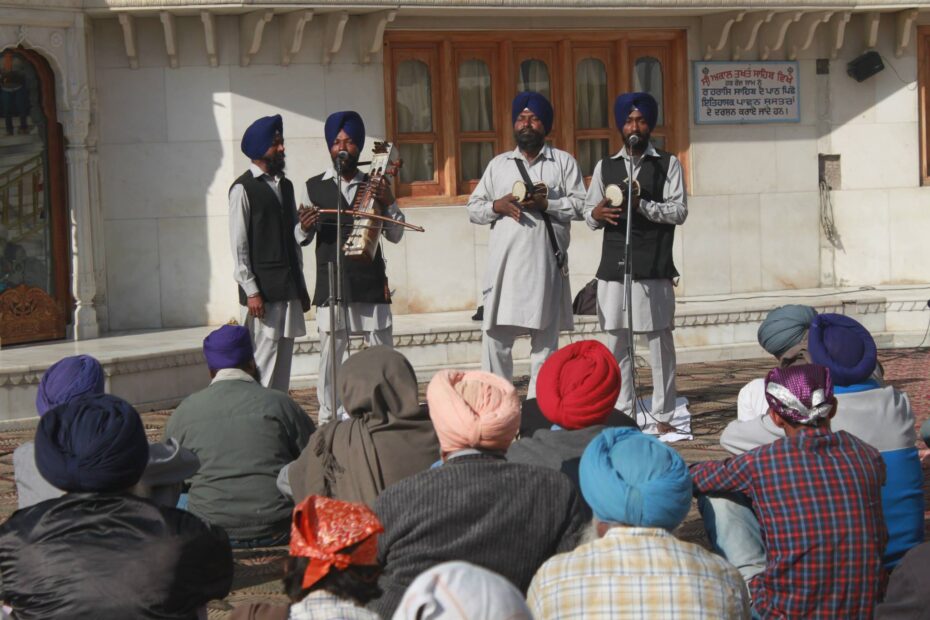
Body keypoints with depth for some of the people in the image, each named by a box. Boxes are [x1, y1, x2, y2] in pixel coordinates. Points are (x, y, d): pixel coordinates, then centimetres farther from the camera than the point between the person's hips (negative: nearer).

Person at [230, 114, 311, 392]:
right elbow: (239, 246, -9)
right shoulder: (243, 189, -5)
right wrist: (251, 291, -15)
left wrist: (301, 287, 16)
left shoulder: (285, 186, 17)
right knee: (263, 363, -10)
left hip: (289, 290, 7)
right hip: (262, 291, -7)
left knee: (283, 361, 7)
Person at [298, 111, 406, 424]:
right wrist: (305, 227, -13)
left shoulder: (375, 186, 11)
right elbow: (301, 239, 9)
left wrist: (389, 204, -6)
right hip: (331, 283, -1)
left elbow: (395, 235, 11)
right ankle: (329, 419, 3)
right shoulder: (313, 187, 7)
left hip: (371, 283, 2)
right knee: (331, 354, -4)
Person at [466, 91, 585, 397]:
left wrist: (546, 204, -14)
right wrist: (497, 206, -5)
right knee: (495, 337, -3)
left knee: (545, 338, 0)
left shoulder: (564, 162, 10)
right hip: (504, 261, 2)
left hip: (545, 262, -2)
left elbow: (581, 205, 0)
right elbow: (473, 208, 15)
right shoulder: (498, 164, 19)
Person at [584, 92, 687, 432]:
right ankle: (623, 414, 10)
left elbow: (679, 211, -3)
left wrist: (641, 204, -17)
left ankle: (663, 416, 3)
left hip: (654, 268, -3)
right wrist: (596, 214, -6)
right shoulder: (605, 167, 17)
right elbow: (589, 211, 18)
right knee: (615, 344, 3)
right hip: (613, 267, 3)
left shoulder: (668, 164, 7)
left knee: (660, 343, -2)